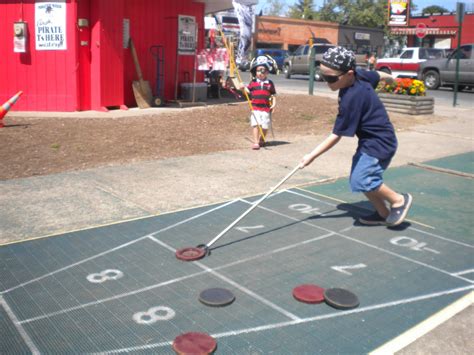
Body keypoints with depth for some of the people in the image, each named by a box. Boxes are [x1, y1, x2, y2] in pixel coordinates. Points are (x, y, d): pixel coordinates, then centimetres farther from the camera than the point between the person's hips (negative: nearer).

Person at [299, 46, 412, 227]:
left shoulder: (351, 99, -29)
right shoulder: (359, 74, -6)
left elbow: (336, 135, -24)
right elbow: (379, 75, 17)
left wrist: (312, 156, -21)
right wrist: (391, 79, 40)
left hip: (379, 142, -10)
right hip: (370, 140, 10)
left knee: (362, 179, -18)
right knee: (359, 179, 8)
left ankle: (399, 200, 3)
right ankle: (383, 213, 21)